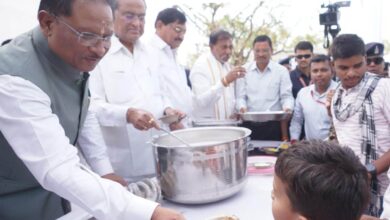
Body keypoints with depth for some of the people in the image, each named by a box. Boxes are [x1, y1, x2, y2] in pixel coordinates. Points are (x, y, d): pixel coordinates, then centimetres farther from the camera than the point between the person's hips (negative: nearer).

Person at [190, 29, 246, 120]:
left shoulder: (227, 65, 12)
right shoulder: (201, 65, -12)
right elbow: (201, 101, -26)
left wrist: (235, 112, -1)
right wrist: (225, 81, -36)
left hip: (226, 123, 7)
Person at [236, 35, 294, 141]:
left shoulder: (281, 71, 4)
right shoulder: (244, 70, 6)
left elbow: (286, 96, 3)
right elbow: (241, 96, 5)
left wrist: (287, 108, -17)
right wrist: (242, 107, -15)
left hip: (273, 125, 0)